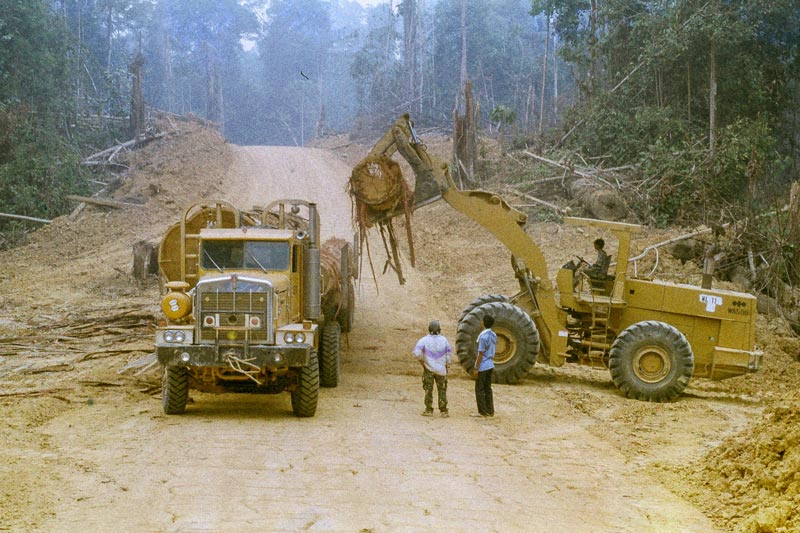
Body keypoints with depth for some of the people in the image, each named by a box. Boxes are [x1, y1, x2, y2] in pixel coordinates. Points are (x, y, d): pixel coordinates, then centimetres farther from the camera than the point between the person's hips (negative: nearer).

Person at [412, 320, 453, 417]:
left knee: (428, 390, 7)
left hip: (428, 369, -1)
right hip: (441, 369, 1)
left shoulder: (424, 340, -8)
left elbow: (416, 353, -17)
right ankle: (443, 411, 8)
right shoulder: (443, 340, -1)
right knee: (442, 390, 8)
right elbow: (449, 354, 2)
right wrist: (447, 366, 13)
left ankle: (429, 410, 8)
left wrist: (422, 362, -3)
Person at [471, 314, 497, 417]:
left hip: (482, 366, -8)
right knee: (488, 388, 13)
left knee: (479, 389, 0)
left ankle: (482, 412, 1)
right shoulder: (494, 335, 7)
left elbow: (481, 354, -18)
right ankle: (490, 411, 14)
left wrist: (476, 368, -14)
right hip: (490, 365, 8)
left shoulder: (483, 336, -18)